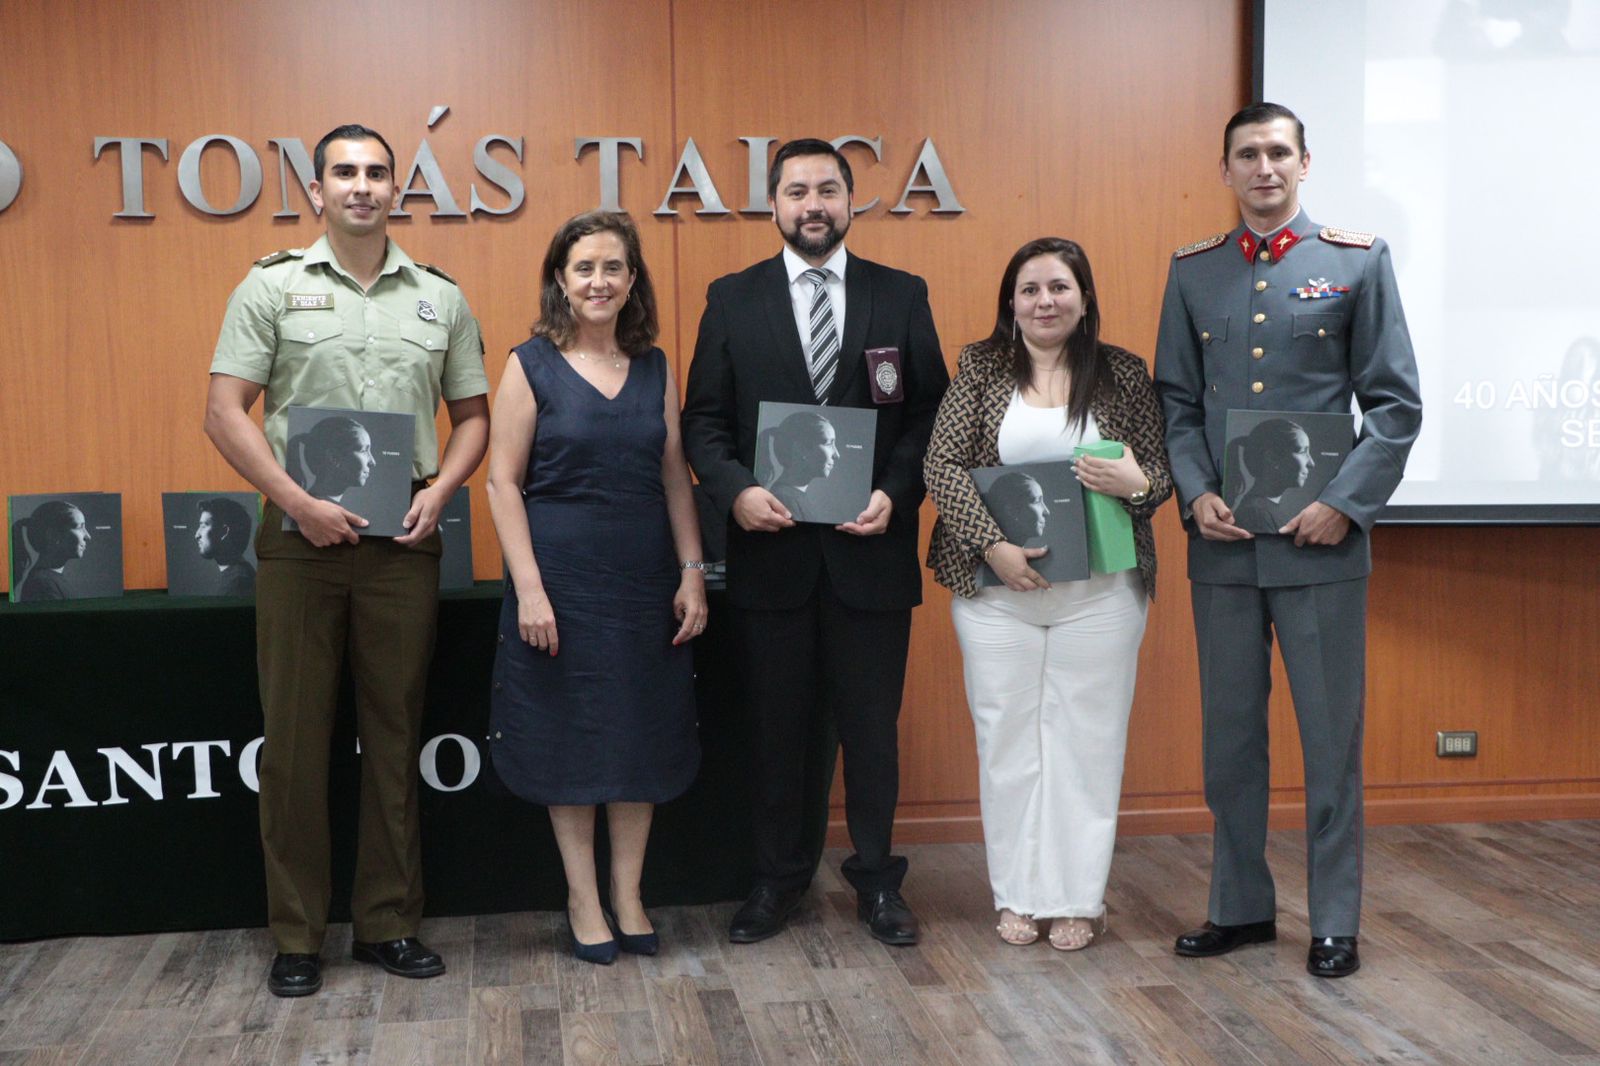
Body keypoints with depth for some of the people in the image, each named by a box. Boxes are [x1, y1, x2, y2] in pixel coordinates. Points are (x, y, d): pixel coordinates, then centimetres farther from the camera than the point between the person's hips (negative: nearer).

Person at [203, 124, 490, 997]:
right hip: (300, 535, -2)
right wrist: (299, 502, -12)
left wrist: (438, 491, -5)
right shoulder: (273, 286, 2)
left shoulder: (440, 298, 9)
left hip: (403, 539, 2)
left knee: (394, 736, 8)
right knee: (295, 737, 3)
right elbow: (226, 412, -2)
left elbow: (472, 416, 13)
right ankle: (296, 934, 14)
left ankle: (387, 922, 19)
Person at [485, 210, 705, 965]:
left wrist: (692, 572, 1)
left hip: (645, 577, 4)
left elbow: (674, 476, 8)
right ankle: (583, 898, 19)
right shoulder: (532, 365, -4)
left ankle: (627, 896, 22)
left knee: (643, 734, 8)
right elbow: (504, 481, -7)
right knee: (569, 736, 5)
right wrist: (529, 587, -14)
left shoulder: (655, 368, 6)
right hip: (563, 574, -3)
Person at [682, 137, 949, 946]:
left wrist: (895, 493, -12)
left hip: (871, 547, 0)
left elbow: (931, 414, 3)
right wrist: (736, 489, -14)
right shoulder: (732, 299, 5)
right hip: (770, 547, 0)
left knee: (871, 726, 9)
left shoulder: (902, 296, 5)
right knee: (775, 727, 10)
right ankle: (777, 876, 26)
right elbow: (704, 420, 4)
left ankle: (877, 878, 25)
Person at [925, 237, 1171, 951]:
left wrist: (1136, 483, -17)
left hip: (1100, 592, 0)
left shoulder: (1123, 374, 5)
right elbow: (942, 466, -3)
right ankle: (1018, 894, 19)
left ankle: (1078, 899, 17)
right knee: (1006, 739, 6)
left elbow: (1162, 471, 7)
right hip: (996, 589, 0)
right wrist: (993, 545, -15)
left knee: (1087, 740, 4)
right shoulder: (980, 368, 3)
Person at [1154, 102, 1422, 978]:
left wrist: (1345, 503, -11)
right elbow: (1176, 401, 9)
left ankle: (1335, 922, 16)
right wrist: (1196, 494, -6)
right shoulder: (1192, 272, 9)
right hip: (1221, 541, 3)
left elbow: (1395, 404, -1)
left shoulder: (1358, 262, 1)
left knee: (1331, 738, 4)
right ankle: (1241, 906, 24)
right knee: (1230, 734, 11)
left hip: (1320, 541, -2)